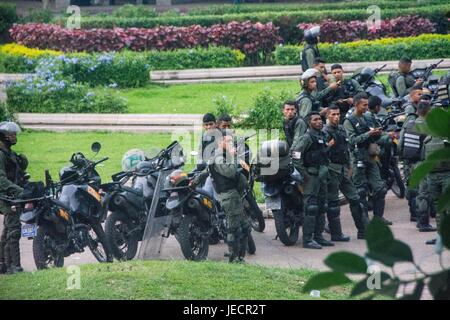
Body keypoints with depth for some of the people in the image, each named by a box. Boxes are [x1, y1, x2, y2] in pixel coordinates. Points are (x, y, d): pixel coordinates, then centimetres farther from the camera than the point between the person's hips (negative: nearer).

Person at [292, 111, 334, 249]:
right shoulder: (307, 137, -12)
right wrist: (304, 173, -17)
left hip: (322, 176, 9)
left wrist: (326, 172, 18)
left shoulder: (322, 136, 14)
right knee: (310, 208, -10)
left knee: (321, 207, 12)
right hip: (311, 176, -9)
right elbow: (295, 156, -19)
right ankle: (308, 239, -9)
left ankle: (318, 236, 19)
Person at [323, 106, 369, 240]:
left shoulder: (342, 129, 15)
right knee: (333, 203, -2)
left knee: (355, 199, 9)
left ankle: (363, 230, 14)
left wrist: (349, 167, 20)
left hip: (344, 170, 8)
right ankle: (336, 233, 2)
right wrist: (329, 144, -30)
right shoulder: (325, 132, -9)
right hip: (332, 170, -8)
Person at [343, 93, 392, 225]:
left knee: (380, 188, 3)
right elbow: (353, 140, -15)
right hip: (358, 159, -7)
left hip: (371, 158, 7)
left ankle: (378, 216, 10)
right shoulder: (349, 121, -5)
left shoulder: (366, 119, 16)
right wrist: (369, 134, -21)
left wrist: (377, 134, 0)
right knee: (361, 191, -2)